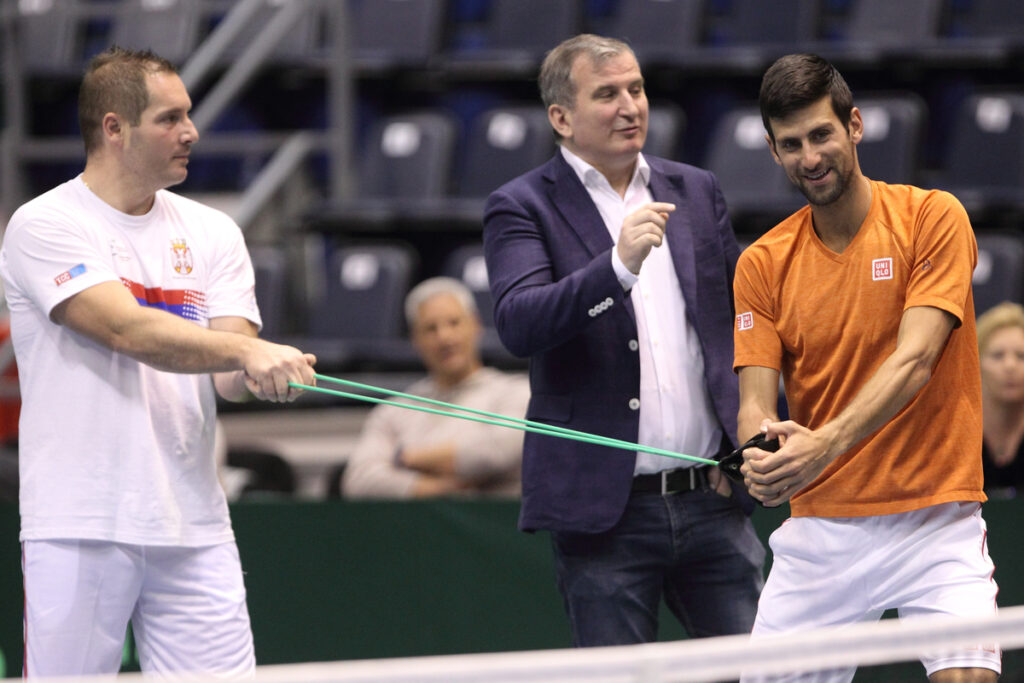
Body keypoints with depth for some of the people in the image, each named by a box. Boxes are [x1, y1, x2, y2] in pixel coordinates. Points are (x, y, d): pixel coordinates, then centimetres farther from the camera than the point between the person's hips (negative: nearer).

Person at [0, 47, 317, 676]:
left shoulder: (212, 234, 12)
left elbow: (231, 379, 3)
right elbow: (127, 330, -18)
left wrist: (259, 375, -21)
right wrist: (245, 350, -30)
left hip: (194, 530, 4)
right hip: (78, 530, -4)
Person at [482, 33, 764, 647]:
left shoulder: (697, 191, 14)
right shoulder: (522, 207, -1)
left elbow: (744, 318, 21)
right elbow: (518, 325, -18)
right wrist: (618, 265, -30)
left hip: (710, 499, 4)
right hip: (604, 512, -4)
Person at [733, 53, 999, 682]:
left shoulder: (932, 217, -4)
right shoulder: (763, 264, 5)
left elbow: (914, 360, -15)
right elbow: (755, 398, -1)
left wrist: (825, 444, -30)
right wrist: (762, 453, -26)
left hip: (934, 519, -3)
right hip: (819, 529, 3)